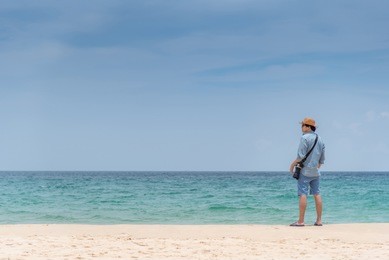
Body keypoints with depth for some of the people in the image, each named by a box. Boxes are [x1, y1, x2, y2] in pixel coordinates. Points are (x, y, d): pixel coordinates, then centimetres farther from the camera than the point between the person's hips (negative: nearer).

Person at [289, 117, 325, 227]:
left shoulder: (305, 138, -11)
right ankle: (319, 220, 10)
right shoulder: (320, 139, 14)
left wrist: (293, 164, -5)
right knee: (317, 194, 9)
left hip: (305, 170, -7)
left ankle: (300, 221, -11)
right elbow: (322, 158, 17)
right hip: (315, 172, 8)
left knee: (303, 194, -8)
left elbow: (301, 156, -17)